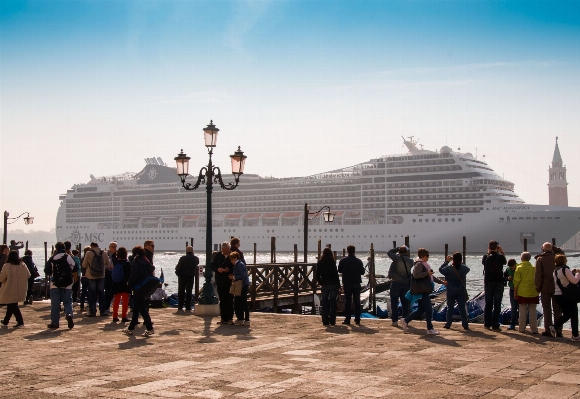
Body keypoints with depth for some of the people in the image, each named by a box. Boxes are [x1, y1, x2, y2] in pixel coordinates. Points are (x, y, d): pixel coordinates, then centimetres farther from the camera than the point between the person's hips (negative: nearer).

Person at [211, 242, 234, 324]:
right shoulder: (218, 255, 6)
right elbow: (212, 266, 9)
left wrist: (229, 270, -19)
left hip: (230, 282, -4)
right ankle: (223, 318, 14)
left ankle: (230, 318, 5)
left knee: (229, 301, -1)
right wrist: (218, 269, -11)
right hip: (220, 282, 4)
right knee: (222, 301, 8)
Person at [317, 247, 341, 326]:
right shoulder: (332, 263, -8)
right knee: (333, 304, 4)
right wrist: (338, 285, -1)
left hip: (324, 285, 2)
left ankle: (325, 321, 5)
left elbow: (317, 276, 2)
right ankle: (332, 321, 4)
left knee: (324, 304, 6)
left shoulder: (319, 263, 1)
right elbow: (336, 275, -8)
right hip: (333, 285, -2)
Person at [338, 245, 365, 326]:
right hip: (356, 284, 1)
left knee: (347, 301, 4)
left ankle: (347, 320, 1)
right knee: (357, 302, 7)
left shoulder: (343, 261, -7)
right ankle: (357, 320, 8)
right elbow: (362, 272, 2)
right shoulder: (358, 261, -4)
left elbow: (339, 270, 4)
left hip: (347, 284, -1)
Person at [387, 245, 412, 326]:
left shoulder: (397, 258, -10)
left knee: (394, 302, 3)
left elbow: (389, 252, 2)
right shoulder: (410, 261, 1)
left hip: (396, 282, -4)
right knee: (405, 303, 10)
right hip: (406, 283, 4)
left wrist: (398, 248, 8)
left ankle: (395, 320, 0)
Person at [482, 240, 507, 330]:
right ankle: (495, 325, -2)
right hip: (498, 283, -3)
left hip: (488, 282, 3)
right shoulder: (500, 256, -8)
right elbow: (505, 262, 13)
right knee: (497, 304, 0)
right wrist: (502, 252, 16)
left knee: (488, 304, 12)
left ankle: (487, 324, 16)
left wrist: (488, 252, 17)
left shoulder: (485, 257, -2)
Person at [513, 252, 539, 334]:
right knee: (533, 311, 6)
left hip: (522, 293, -2)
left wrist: (515, 292, -1)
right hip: (533, 293, 2)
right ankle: (534, 329, 5)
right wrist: (537, 290, 16)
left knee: (522, 311, 5)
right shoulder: (534, 268, 3)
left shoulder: (519, 268, -6)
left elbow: (516, 281, -7)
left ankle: (522, 328, 7)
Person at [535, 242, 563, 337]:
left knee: (547, 310, 4)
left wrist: (538, 287, -1)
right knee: (557, 310, 7)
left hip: (545, 288, -2)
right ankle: (558, 331, 7)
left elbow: (538, 275, -9)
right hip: (557, 288, 2)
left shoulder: (540, 259, -6)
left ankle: (548, 330, 2)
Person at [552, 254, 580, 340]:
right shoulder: (565, 269, -15)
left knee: (566, 314, 20)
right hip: (567, 296, -7)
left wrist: (571, 273, 17)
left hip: (557, 295, 8)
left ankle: (554, 327, 5)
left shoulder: (555, 271, 10)